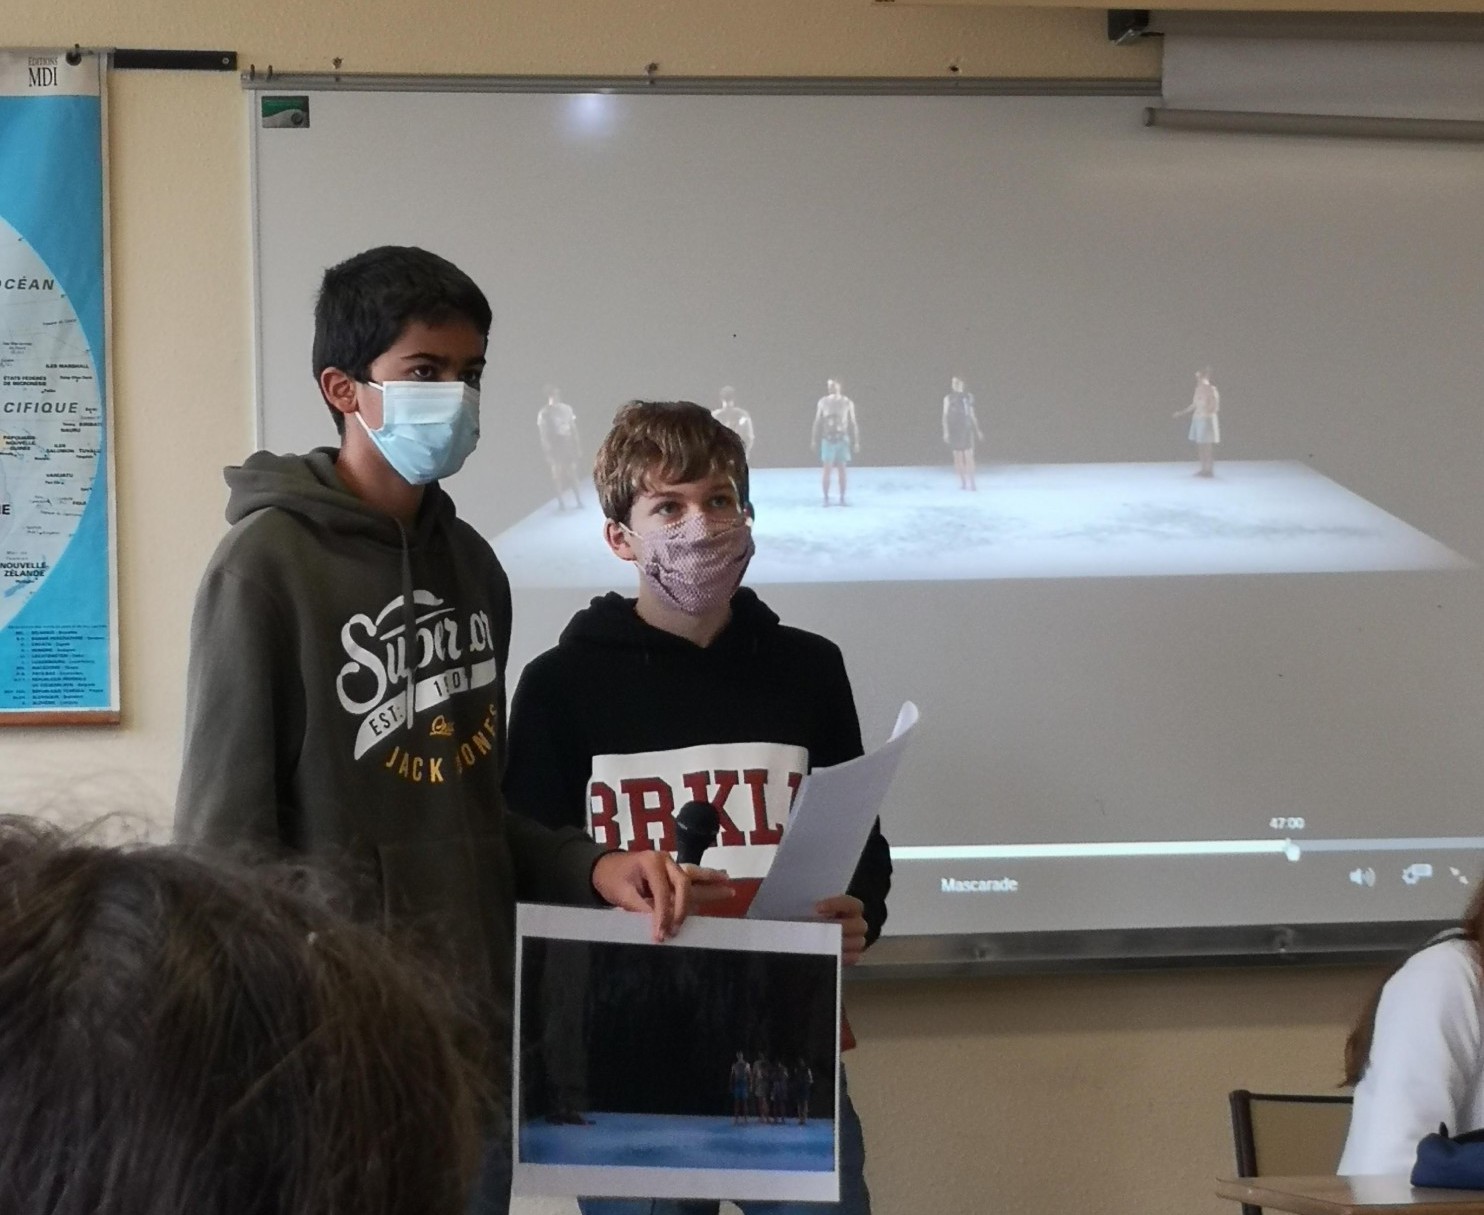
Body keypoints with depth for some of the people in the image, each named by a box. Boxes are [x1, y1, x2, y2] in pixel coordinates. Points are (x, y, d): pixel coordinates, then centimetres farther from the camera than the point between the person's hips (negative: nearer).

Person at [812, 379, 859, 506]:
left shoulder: (848, 403, 2)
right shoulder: (823, 402, 2)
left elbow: (853, 423, 5)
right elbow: (817, 421, 6)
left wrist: (856, 442, 1)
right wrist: (814, 440, 1)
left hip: (842, 439, 0)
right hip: (828, 439, 0)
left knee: (842, 469, 0)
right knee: (827, 468, -6)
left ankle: (842, 498, 6)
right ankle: (826, 498, -1)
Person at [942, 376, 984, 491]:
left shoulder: (967, 398, 11)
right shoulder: (948, 399, 6)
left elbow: (972, 415, 16)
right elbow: (945, 416, 2)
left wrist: (977, 430, 12)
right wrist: (945, 432, -7)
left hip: (966, 429, 1)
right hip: (954, 430, -1)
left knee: (969, 456, -8)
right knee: (958, 456, -1)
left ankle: (971, 482, -7)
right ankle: (962, 482, 5)